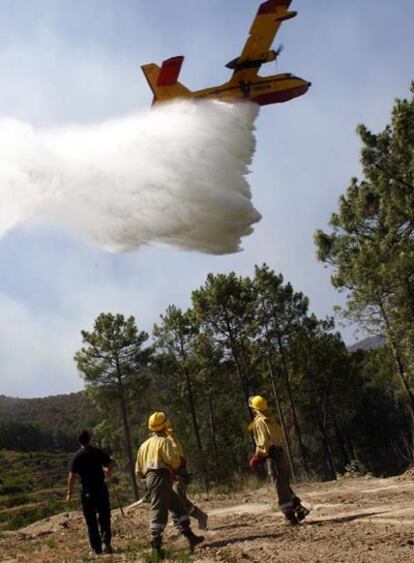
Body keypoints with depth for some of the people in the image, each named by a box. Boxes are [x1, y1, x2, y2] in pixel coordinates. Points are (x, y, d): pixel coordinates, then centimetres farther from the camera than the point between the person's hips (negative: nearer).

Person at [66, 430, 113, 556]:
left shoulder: (77, 456, -5)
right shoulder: (98, 452, -2)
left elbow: (72, 476, -8)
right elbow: (109, 465, 1)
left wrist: (70, 492, 0)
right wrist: (108, 472, 23)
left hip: (87, 491, 0)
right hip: (101, 488, 1)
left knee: (91, 521, 10)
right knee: (104, 517, 10)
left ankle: (96, 548, 12)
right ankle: (105, 542, -6)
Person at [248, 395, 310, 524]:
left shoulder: (260, 421, -10)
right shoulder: (270, 419, 15)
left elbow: (264, 442, -18)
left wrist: (257, 458, -11)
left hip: (272, 456, -8)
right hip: (281, 453, 8)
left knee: (280, 487, -1)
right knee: (285, 486, 17)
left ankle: (290, 515, 2)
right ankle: (299, 508, 11)